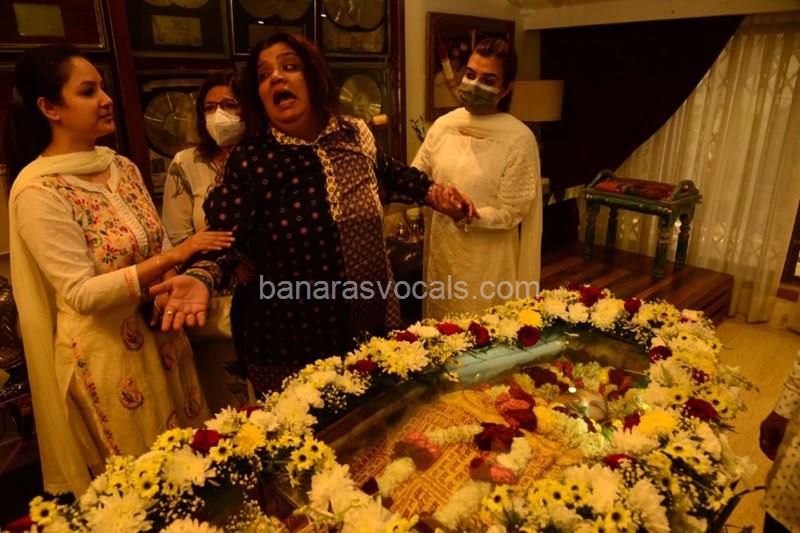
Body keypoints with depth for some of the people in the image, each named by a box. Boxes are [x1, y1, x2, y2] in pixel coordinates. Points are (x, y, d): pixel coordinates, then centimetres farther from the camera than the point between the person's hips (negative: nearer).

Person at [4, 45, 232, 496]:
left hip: (162, 337, 6)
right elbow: (81, 293, -21)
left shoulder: (123, 167, 3)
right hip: (105, 352, -6)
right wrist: (174, 257, -25)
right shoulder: (39, 190, -17)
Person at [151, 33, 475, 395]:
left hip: (371, 325, 4)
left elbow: (385, 175, 20)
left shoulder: (355, 134, -1)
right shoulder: (250, 160, -13)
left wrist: (432, 193, 17)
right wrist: (201, 277, -35)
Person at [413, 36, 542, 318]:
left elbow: (510, 213, -14)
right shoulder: (443, 125, 0)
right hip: (442, 249, 4)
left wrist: (467, 216, -29)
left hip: (488, 259, -4)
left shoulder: (519, 138, -14)